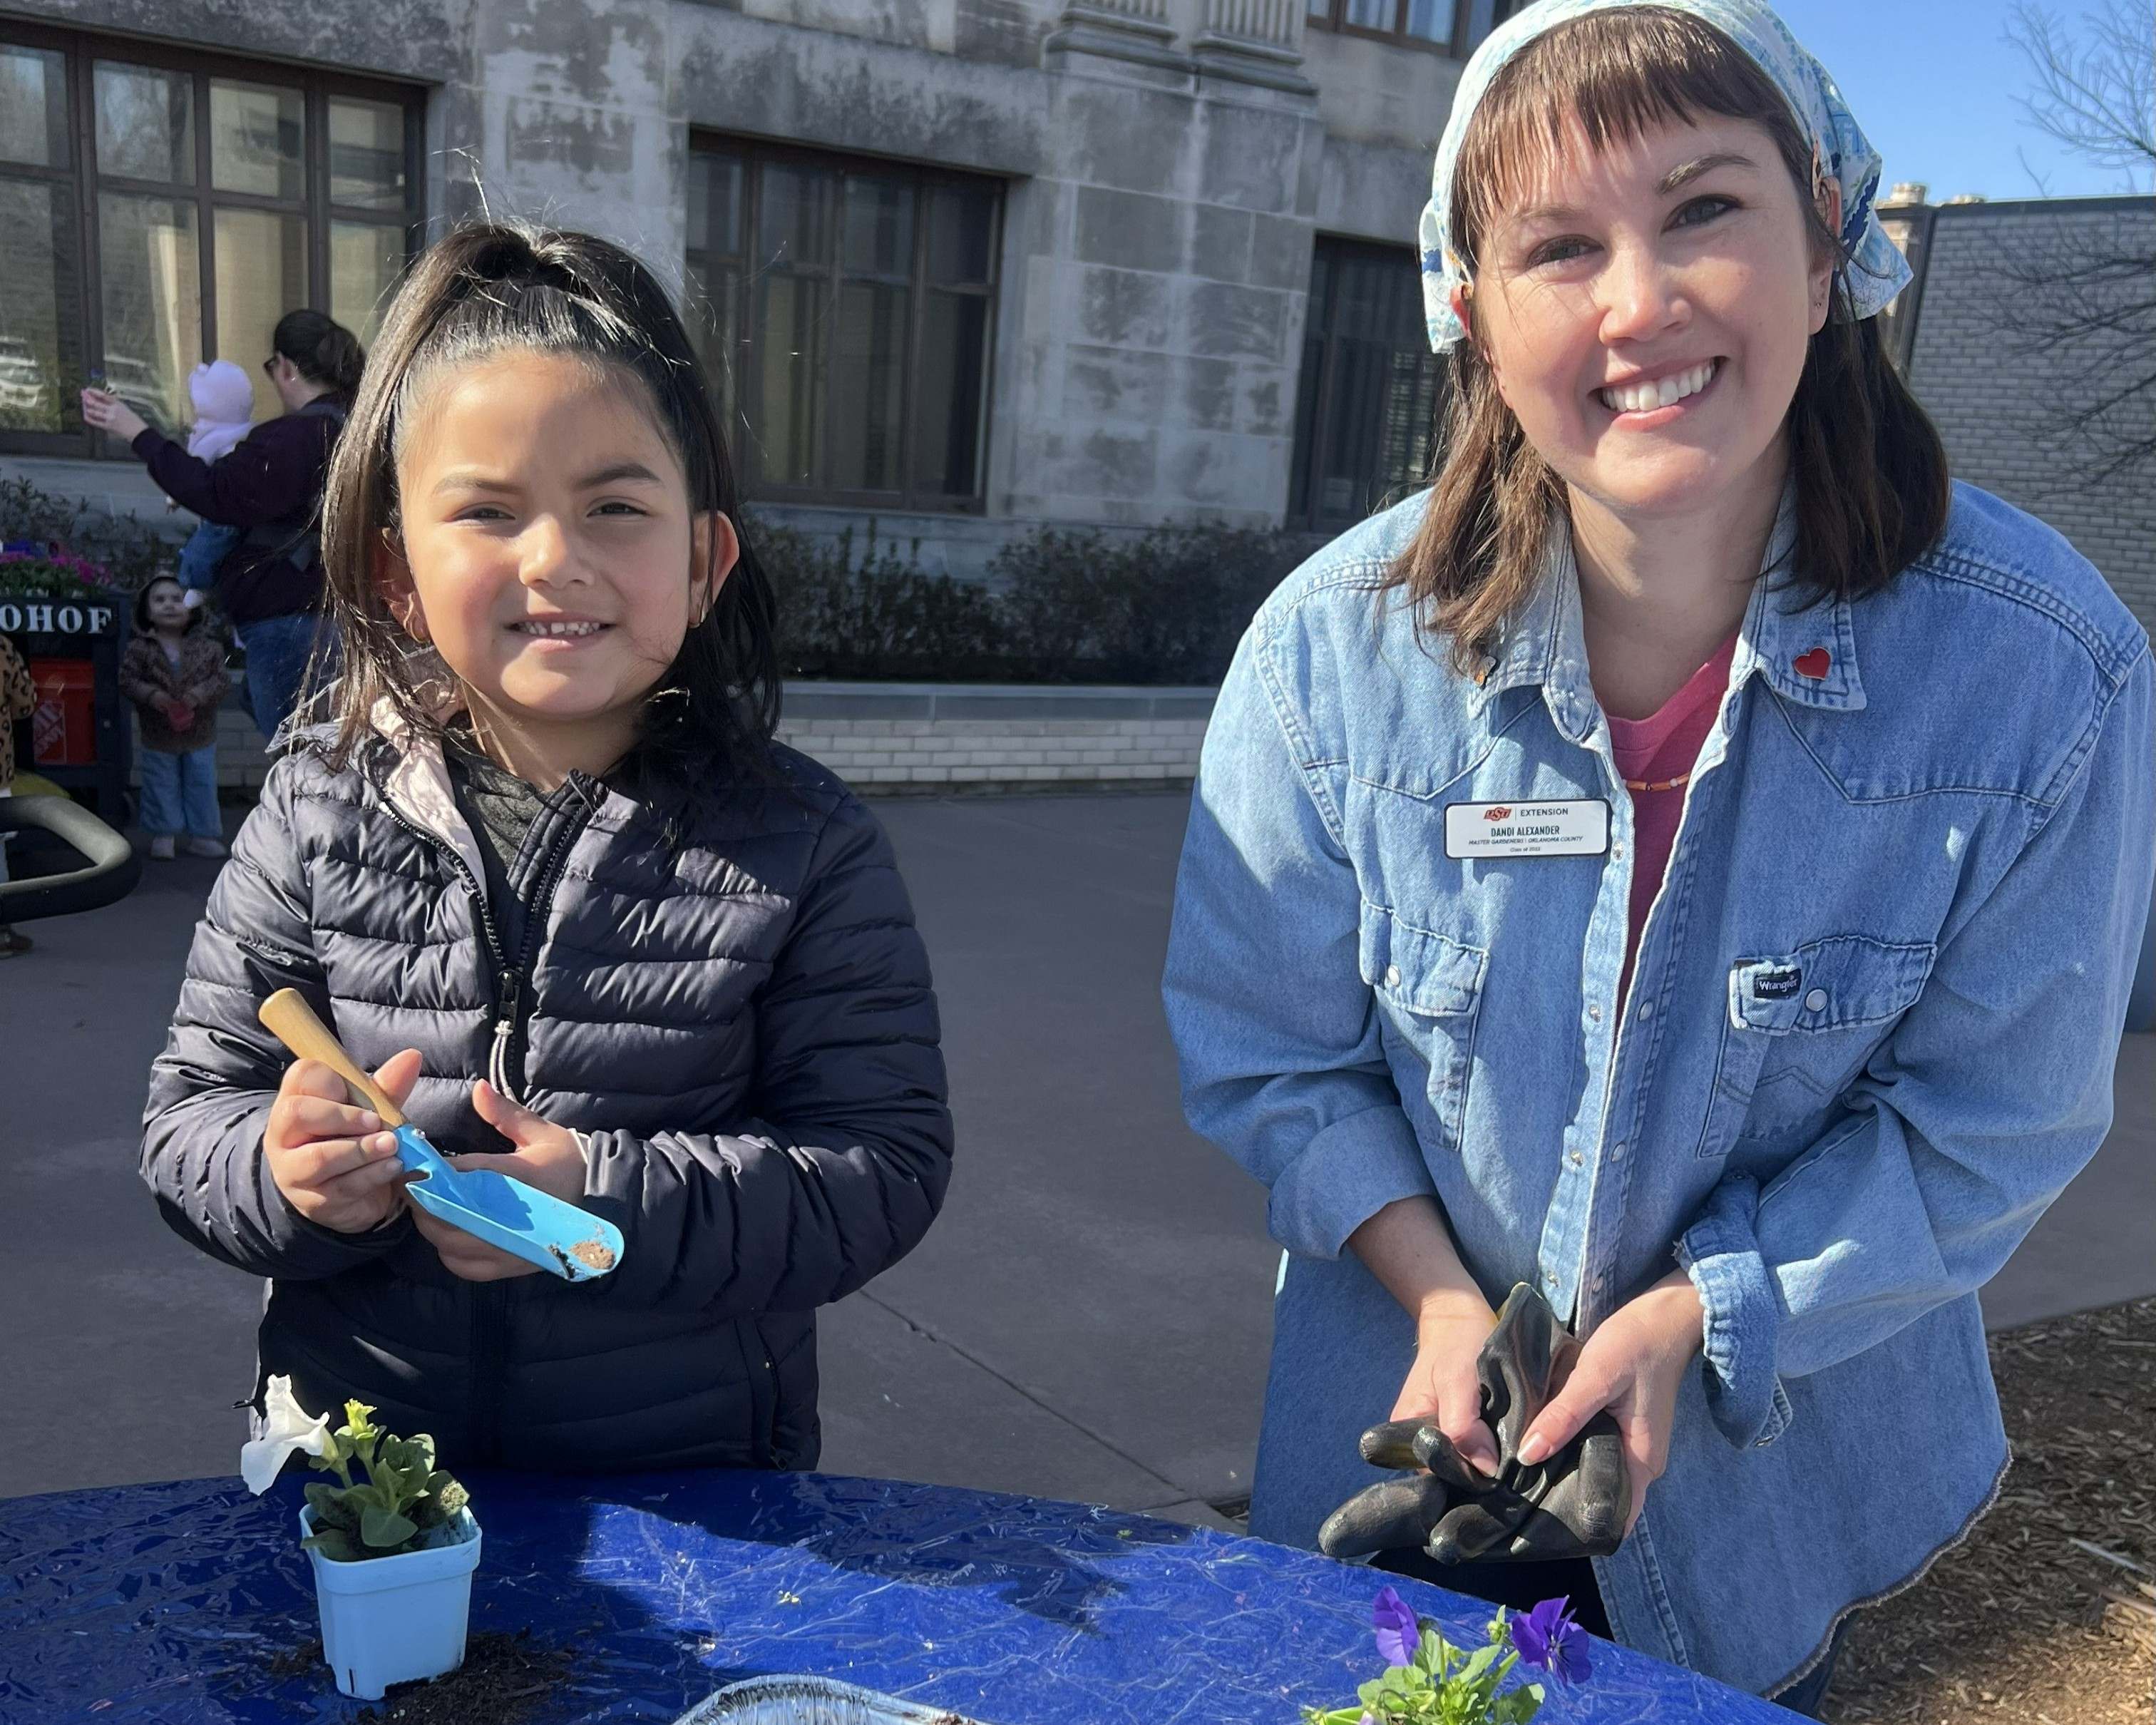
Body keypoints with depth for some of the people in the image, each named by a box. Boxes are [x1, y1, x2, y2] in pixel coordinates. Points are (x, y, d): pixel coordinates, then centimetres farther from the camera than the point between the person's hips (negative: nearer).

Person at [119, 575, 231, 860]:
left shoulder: (207, 646, -5)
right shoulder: (139, 649, -8)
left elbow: (222, 678, -6)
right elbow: (127, 680, -8)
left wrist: (202, 693, -22)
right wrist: (151, 695, -24)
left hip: (200, 735, 1)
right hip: (158, 737, -1)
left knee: (202, 784, 9)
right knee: (161, 786, 9)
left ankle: (201, 834, 22)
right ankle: (163, 834, 23)